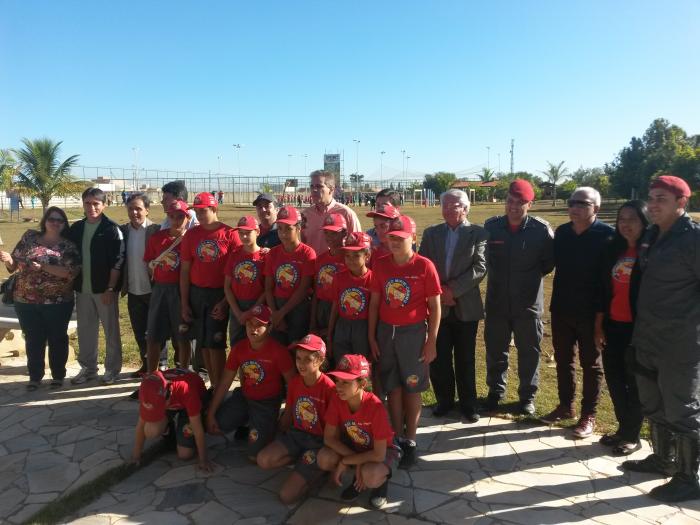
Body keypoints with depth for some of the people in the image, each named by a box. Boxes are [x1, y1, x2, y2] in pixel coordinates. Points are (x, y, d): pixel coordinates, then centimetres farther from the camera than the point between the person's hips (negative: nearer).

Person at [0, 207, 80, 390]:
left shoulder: (68, 246, -4)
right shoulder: (29, 237, 4)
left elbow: (71, 271, -17)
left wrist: (43, 266, -24)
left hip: (57, 302, -2)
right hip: (26, 301, 2)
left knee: (57, 339, 10)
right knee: (33, 339, 12)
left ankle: (58, 375, 25)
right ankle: (35, 376, 27)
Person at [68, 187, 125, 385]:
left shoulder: (112, 229, -8)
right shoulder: (76, 228, 9)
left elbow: (117, 262, -11)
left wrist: (110, 288, -15)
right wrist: (72, 284, 6)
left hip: (104, 289, -5)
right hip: (82, 289, 5)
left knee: (111, 331, 5)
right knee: (85, 331, 13)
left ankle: (112, 369, 17)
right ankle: (88, 368, 27)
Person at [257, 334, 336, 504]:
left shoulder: (329, 387, -21)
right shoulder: (294, 382, -1)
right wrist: (280, 441, 14)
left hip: (319, 441, -6)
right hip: (295, 434, 6)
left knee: (287, 495, -16)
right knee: (263, 460, -21)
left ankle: (317, 467, 8)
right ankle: (301, 459, 3)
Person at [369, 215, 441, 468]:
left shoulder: (425, 266, -10)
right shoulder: (380, 265, 0)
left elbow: (435, 306, -5)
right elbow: (374, 302, 6)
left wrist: (431, 341, -7)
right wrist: (372, 337, 5)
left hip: (413, 332, -3)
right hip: (386, 332, 3)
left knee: (412, 389, 7)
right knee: (392, 387, 10)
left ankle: (410, 442, 19)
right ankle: (396, 438, 23)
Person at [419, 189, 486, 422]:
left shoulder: (478, 233, -2)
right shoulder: (431, 233, 8)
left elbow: (480, 268, -11)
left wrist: (452, 289, -17)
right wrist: (438, 290, -10)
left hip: (466, 306, -2)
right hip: (438, 305, 2)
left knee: (465, 359, 8)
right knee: (438, 358, 7)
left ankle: (468, 404, 24)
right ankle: (444, 400, 26)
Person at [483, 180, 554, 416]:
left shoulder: (541, 229, -11)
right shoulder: (491, 226, -4)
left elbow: (549, 263, 2)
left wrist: (529, 278, 4)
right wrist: (499, 277, 7)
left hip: (528, 303, -2)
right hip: (496, 301, 2)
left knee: (529, 351, 12)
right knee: (495, 349, 13)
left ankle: (527, 395, 29)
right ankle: (495, 390, 32)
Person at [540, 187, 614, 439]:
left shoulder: (607, 235, -12)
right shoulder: (561, 232, 4)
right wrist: (556, 302, 5)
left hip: (590, 312, -5)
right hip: (561, 309, 5)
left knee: (591, 365, 10)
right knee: (563, 360, 15)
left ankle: (588, 415, 22)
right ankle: (565, 406, 32)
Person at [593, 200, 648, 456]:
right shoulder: (613, 250, 7)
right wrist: (599, 326, 9)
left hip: (637, 327, -5)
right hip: (613, 325, 5)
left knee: (634, 382, 6)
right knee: (614, 378, 12)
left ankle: (632, 435, 20)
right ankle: (623, 428, 28)